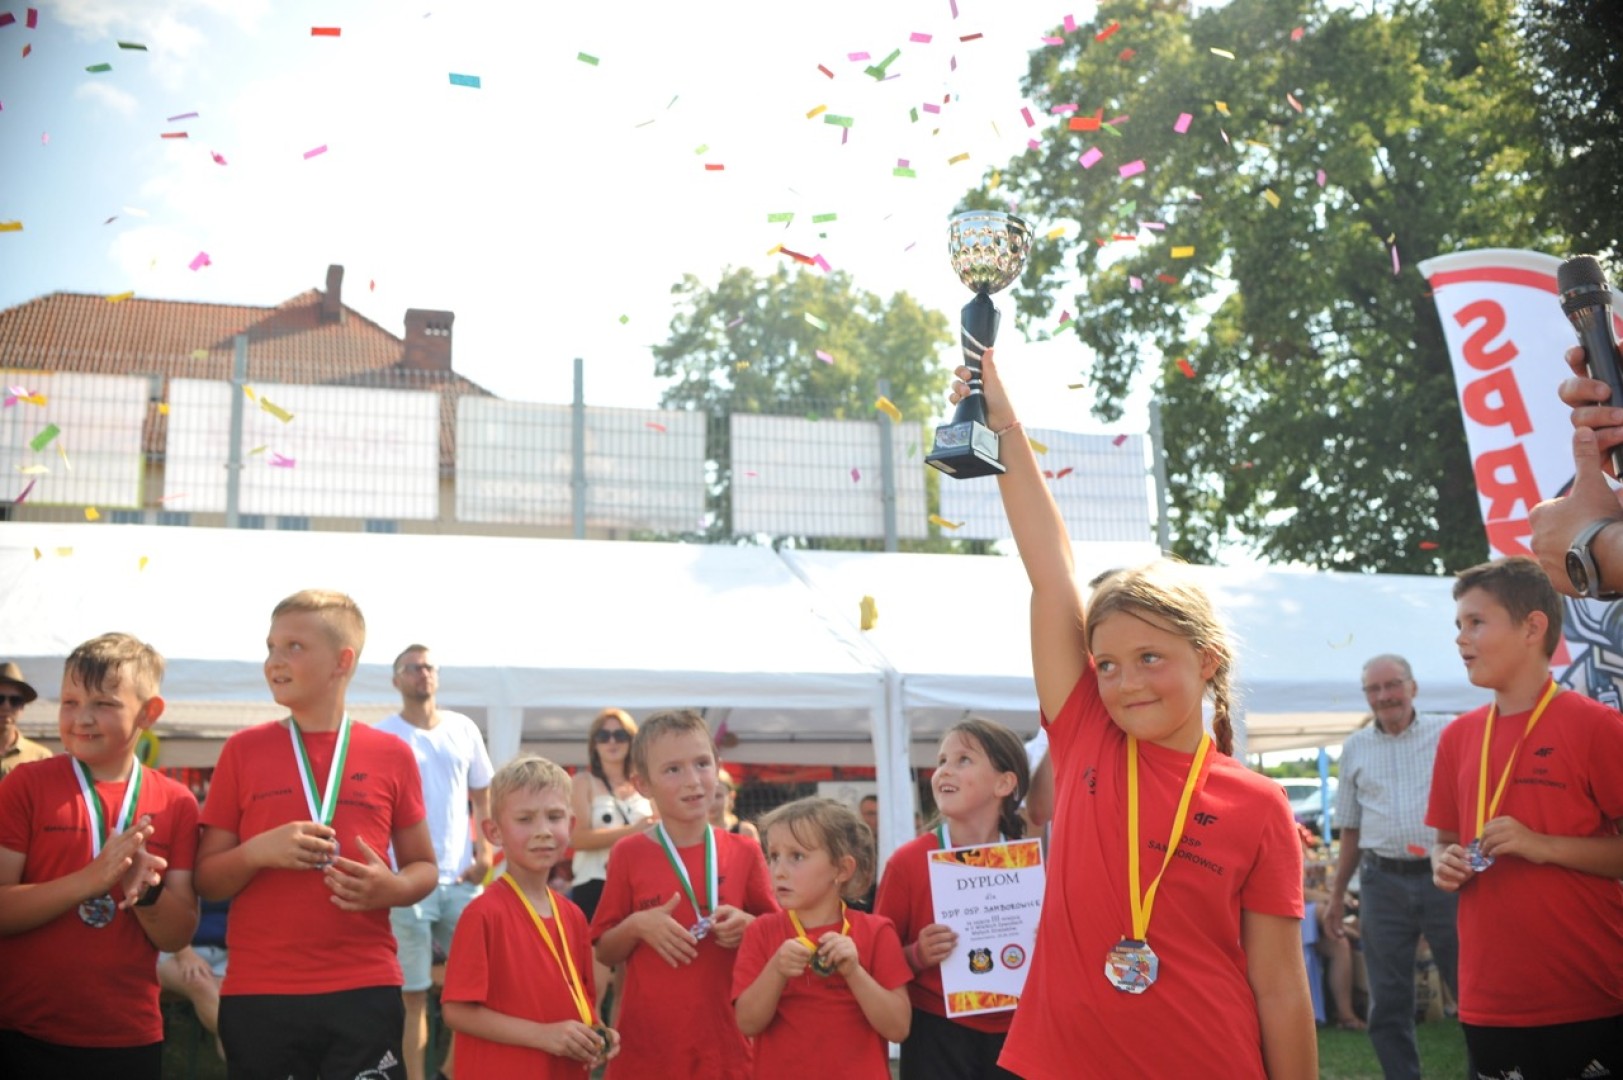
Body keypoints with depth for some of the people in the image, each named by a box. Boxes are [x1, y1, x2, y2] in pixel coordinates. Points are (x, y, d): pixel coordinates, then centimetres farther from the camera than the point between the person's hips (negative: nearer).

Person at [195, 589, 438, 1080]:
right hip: (258, 996, 0)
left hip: (365, 994, 0)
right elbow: (206, 880, 6)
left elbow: (424, 867, 12)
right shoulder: (244, 750, 4)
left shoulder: (391, 755, 4)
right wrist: (257, 852, -13)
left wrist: (391, 889, -10)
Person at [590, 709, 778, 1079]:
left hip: (725, 1043, 1)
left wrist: (748, 927, -11)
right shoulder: (629, 854, -1)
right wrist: (636, 926, -14)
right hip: (647, 1046, -1)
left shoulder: (744, 853, 2)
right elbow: (604, 952, 5)